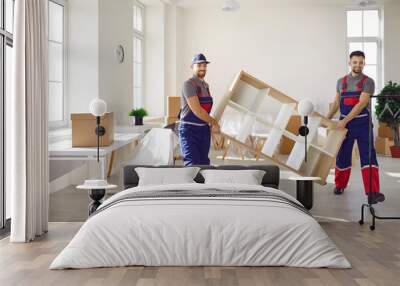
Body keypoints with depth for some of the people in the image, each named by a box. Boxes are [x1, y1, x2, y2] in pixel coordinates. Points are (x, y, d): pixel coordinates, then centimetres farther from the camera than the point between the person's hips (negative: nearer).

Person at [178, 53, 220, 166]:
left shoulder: (206, 85, 15)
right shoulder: (189, 84, -12)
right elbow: (197, 110, -18)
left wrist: (211, 124, 10)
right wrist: (214, 122, -8)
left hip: (204, 130, 8)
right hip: (189, 129, -8)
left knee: (204, 163, 10)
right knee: (192, 164, -14)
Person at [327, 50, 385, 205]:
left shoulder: (368, 82, -6)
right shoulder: (341, 81, 8)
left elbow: (361, 104, -17)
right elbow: (336, 102, 17)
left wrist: (345, 120, -23)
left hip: (362, 124, -3)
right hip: (344, 123, 4)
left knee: (368, 156, -10)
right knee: (342, 156, 10)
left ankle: (372, 193, -15)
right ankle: (340, 185, 29)